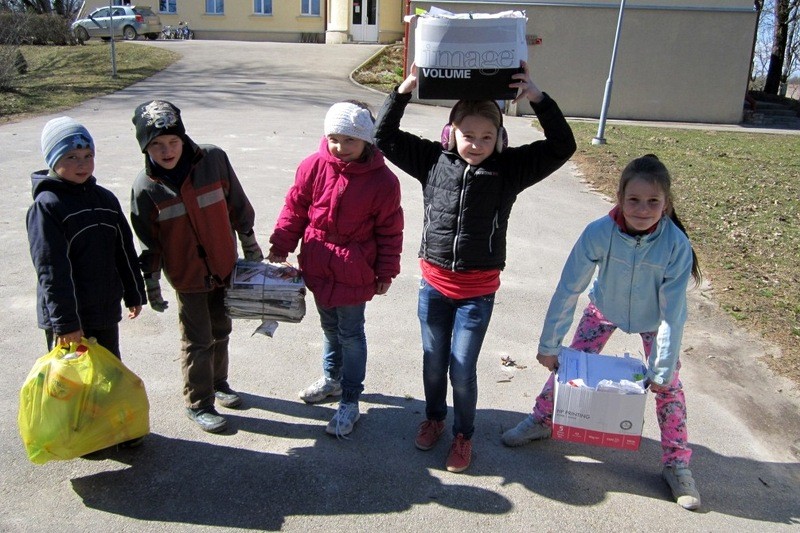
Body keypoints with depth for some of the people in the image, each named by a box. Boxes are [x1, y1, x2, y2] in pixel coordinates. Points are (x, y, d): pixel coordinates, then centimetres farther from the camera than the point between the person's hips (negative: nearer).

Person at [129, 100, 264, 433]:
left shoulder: (214, 160, -11)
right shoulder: (146, 187, -11)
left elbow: (238, 206, 1)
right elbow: (148, 242, -2)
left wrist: (251, 247, 8)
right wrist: (151, 284, 2)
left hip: (224, 266, 3)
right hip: (186, 275, -2)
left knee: (221, 331, 19)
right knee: (197, 341, 6)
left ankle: (218, 383, 42)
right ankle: (198, 403, 24)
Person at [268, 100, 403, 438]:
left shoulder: (382, 180, -14)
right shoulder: (314, 166, -7)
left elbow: (389, 231, -6)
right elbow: (295, 209, 4)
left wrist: (386, 272, -3)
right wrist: (280, 246, 2)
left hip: (354, 273, -4)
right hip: (318, 266, 4)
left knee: (350, 334, 7)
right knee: (330, 327, 22)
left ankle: (350, 400, 23)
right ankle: (332, 378, 45)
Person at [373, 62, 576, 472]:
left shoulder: (510, 168, -7)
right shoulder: (433, 160, -4)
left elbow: (562, 146, -11)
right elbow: (384, 136, -1)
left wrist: (537, 98, -21)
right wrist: (405, 89, -13)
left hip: (478, 290, -2)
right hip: (434, 283, 2)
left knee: (463, 369, 5)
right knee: (433, 362, 17)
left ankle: (463, 434, 30)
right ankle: (434, 417, 44)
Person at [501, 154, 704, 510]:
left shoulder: (676, 244, -33)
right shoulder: (598, 233, -33)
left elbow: (672, 314, -26)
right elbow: (568, 290, -25)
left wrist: (662, 370, -21)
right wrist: (549, 345, -19)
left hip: (654, 320, 0)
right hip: (604, 309, 1)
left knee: (669, 384, -1)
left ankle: (677, 465, 18)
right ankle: (540, 421, 24)